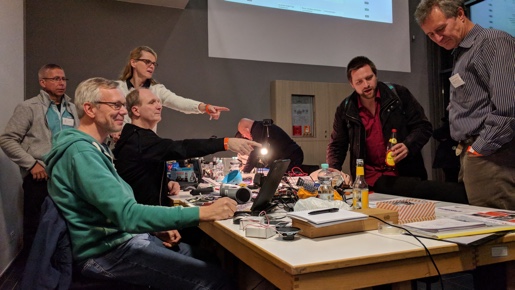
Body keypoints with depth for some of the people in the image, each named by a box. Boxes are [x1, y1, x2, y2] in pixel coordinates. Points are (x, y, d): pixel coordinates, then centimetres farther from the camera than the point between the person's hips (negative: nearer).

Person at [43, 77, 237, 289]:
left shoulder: (94, 147, 13)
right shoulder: (81, 152, -20)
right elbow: (127, 214, -29)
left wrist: (156, 227, 5)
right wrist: (202, 213, -31)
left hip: (122, 236, 10)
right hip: (107, 252, -10)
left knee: (202, 257, 13)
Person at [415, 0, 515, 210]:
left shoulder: (494, 42, -8)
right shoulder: (460, 55, 20)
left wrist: (479, 150, -12)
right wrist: (466, 151, 12)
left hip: (490, 159, -9)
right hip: (471, 156, 9)